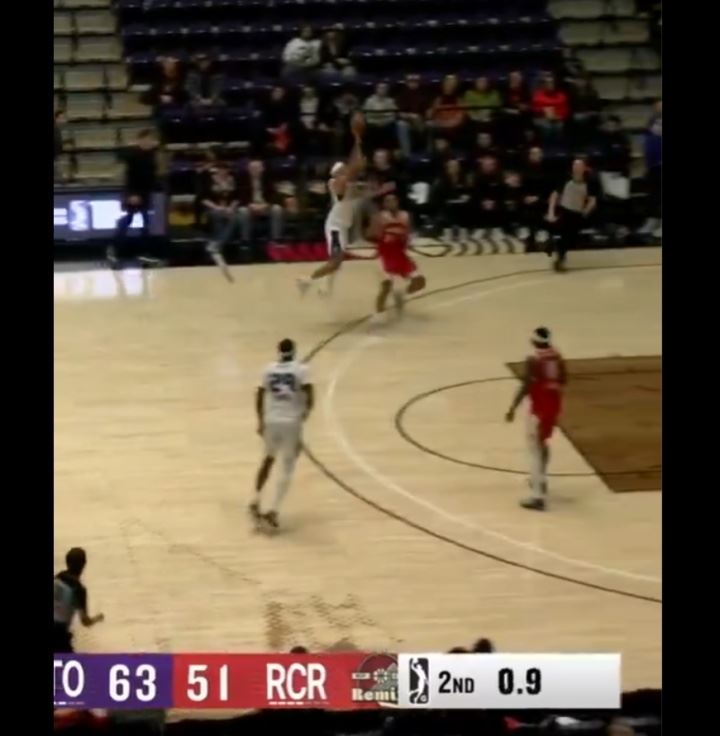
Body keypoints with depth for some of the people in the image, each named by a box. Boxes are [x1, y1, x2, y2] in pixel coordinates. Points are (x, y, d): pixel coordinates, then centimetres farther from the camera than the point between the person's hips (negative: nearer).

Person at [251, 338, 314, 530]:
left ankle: (256, 501, 18)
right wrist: (306, 412, 1)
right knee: (287, 468, 6)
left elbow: (260, 396, 10)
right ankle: (273, 510, -5)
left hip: (271, 421, 3)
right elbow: (309, 394, -13)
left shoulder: (269, 369, 7)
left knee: (269, 458, 26)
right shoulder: (301, 369, -2)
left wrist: (261, 421, 18)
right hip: (292, 422, -3)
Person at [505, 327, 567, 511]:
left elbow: (526, 386, -20)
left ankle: (538, 497, -10)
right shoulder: (557, 357, 4)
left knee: (536, 448, -5)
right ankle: (539, 480, 43)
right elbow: (563, 381, 12)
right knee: (542, 442, 27)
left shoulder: (533, 360, -18)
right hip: (554, 403, 7)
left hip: (539, 406, -7)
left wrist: (513, 408, -14)